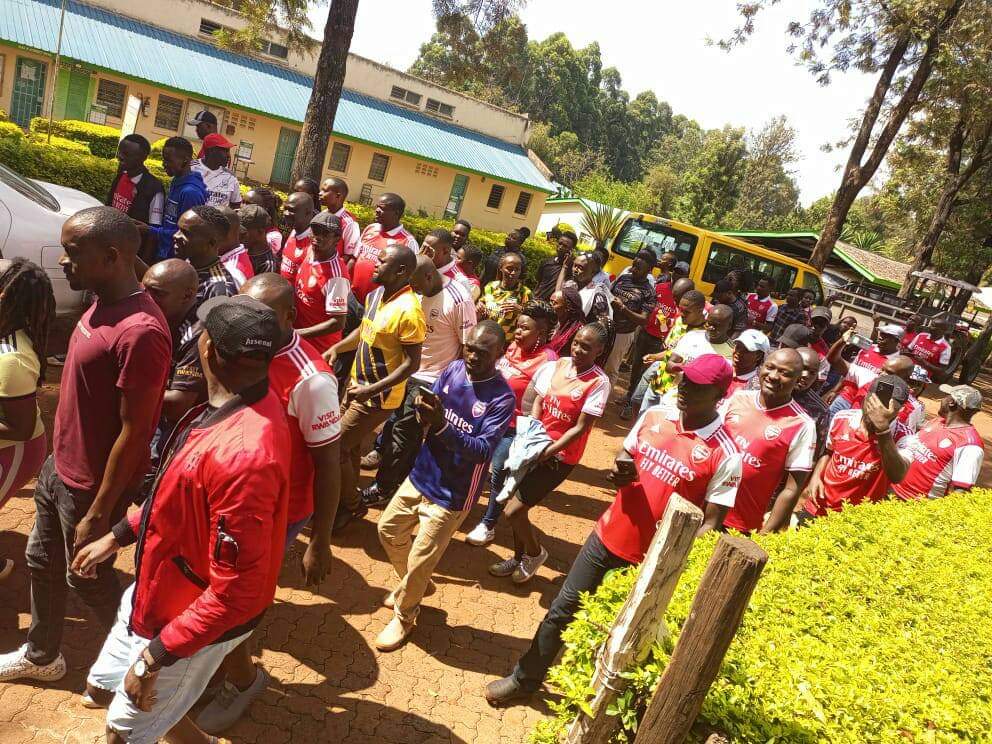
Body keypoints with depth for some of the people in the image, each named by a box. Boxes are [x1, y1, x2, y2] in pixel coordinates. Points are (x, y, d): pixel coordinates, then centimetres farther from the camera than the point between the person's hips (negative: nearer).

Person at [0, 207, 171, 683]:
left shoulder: (140, 332, -31)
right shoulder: (102, 303, 0)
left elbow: (133, 433, -26)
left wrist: (98, 513, -19)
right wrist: (60, 460, 17)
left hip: (91, 485, -9)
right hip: (58, 466, 9)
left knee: (88, 578, 12)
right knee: (42, 562, 25)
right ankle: (41, 656, 48)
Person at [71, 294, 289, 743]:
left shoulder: (243, 455, -40)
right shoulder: (233, 406, -9)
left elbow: (236, 592, -32)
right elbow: (175, 493, 10)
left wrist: (157, 653, -22)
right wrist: (118, 535, 15)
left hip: (194, 621, -8)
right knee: (103, 687, 28)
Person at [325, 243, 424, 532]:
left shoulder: (408, 311, -26)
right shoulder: (374, 295, 1)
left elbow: (412, 363, -24)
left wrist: (372, 389, -26)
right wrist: (336, 348, 2)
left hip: (378, 397, -8)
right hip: (358, 385, 8)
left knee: (335, 448, -1)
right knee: (350, 444, 20)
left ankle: (350, 506, 21)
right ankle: (348, 500, 41)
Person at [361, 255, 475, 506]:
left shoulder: (459, 300, -20)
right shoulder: (420, 293, 1)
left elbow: (468, 346, -14)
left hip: (431, 380, -7)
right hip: (408, 372, 7)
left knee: (403, 432, 1)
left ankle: (382, 489, 18)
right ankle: (403, 481, 33)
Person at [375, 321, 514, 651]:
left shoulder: (502, 398, -20)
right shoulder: (453, 370, -5)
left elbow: (484, 451, -27)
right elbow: (426, 416, -2)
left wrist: (441, 425, -39)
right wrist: (423, 407, -27)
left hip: (453, 493, -6)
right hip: (421, 475, 6)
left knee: (419, 562, 4)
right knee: (389, 530, 21)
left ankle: (403, 617, 33)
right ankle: (413, 584, 47)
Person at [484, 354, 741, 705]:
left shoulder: (725, 455, -17)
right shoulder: (654, 415, -3)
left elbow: (710, 524, -14)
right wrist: (621, 471, -11)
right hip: (606, 537, 5)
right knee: (562, 610, 15)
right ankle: (524, 679, 35)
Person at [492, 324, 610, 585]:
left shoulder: (599, 383, -16)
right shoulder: (556, 365, -1)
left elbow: (581, 428, -16)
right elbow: (538, 402, 5)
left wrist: (547, 452, -18)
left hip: (560, 457, -5)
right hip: (537, 447, 5)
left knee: (513, 511, -6)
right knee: (518, 506, 14)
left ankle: (535, 553, 23)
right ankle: (518, 557, 39)